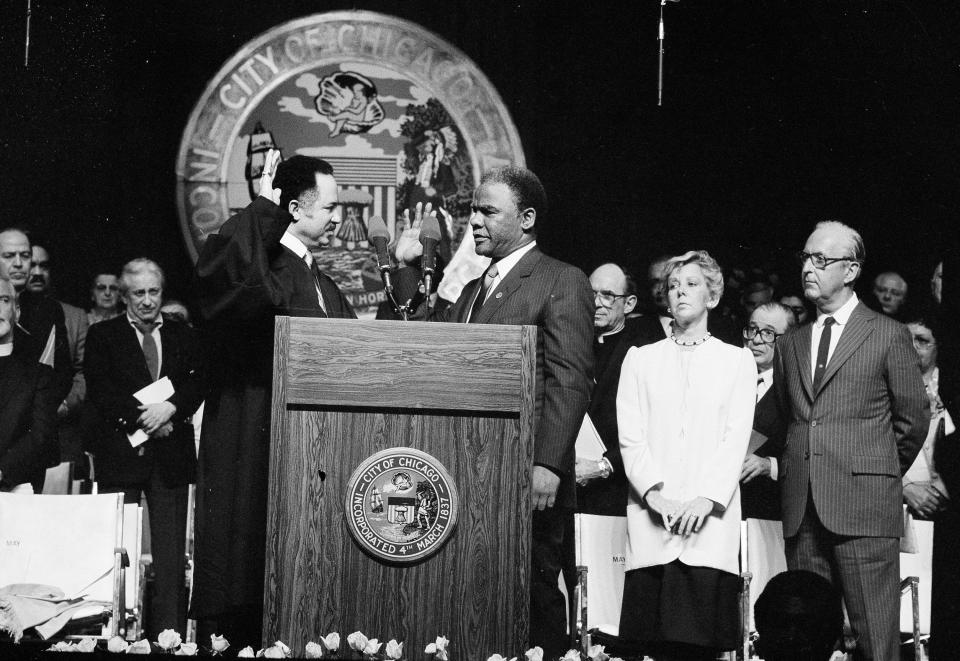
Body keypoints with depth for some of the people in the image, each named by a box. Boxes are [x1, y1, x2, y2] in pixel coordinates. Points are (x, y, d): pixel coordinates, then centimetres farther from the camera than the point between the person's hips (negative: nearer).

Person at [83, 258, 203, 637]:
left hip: (171, 457, 2)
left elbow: (198, 382, 5)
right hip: (120, 455, -2)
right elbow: (99, 389, -3)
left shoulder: (183, 336, 16)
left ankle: (169, 634, 0)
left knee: (170, 553, -1)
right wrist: (142, 416, -13)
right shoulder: (102, 336, 9)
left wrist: (170, 407, -14)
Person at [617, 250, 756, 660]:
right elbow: (630, 437, 6)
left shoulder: (737, 361, 14)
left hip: (710, 519, -1)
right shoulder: (640, 359, 16)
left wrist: (707, 499, -12)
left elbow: (736, 438, 2)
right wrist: (655, 493, -10)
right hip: (652, 520, 1)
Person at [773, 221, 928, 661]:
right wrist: (798, 472, 13)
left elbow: (913, 419, 7)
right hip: (802, 509, 5)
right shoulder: (790, 345, 17)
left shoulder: (889, 335, 3)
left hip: (865, 507, -4)